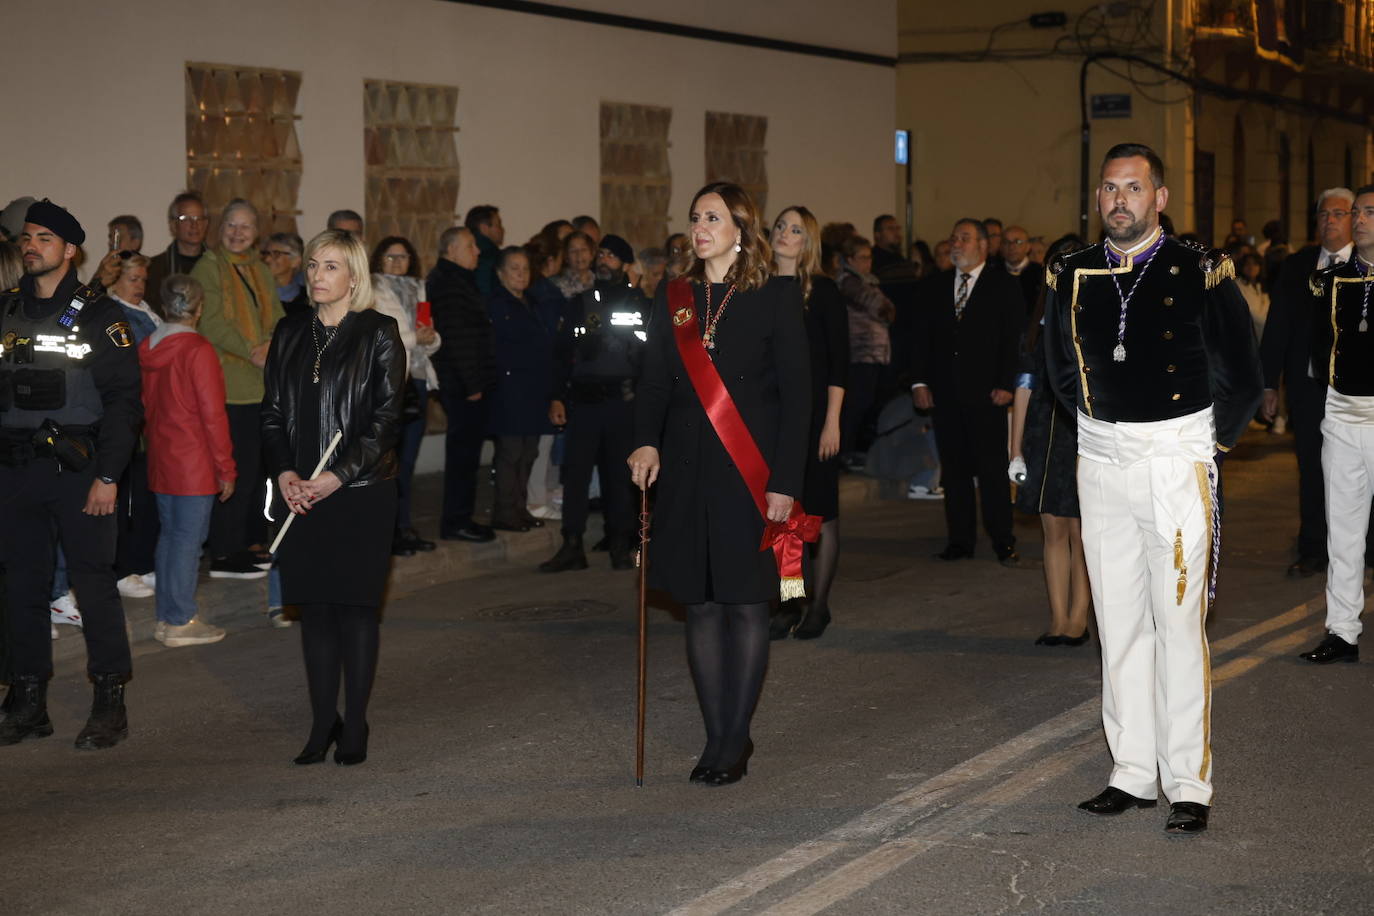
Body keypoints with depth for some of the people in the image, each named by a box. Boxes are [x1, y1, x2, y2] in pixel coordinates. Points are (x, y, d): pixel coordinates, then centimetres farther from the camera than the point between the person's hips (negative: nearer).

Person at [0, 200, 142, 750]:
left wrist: (108, 476, -13)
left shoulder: (98, 317, -2)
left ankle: (110, 705, 4)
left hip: (77, 471, -5)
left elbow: (124, 400, -6)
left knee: (93, 582, -3)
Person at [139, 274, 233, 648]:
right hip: (195, 463, -7)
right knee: (188, 538, -2)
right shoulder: (198, 350, -15)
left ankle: (166, 617, 21)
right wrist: (226, 468, -9)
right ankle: (180, 623, 1)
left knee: (169, 534, 15)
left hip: (160, 460, 7)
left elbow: (144, 408, 14)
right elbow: (212, 414, -15)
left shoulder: (147, 349, 6)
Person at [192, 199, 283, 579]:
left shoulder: (260, 271, 20)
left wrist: (271, 348, -7)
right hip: (228, 386, -7)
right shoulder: (208, 267, -4)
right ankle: (224, 554, -4)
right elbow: (212, 323, -14)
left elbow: (277, 318, 13)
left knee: (258, 467, 10)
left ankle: (251, 541, 20)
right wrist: (252, 351, -19)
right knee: (233, 469, -8)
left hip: (262, 384, 8)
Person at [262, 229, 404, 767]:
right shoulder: (291, 335, 12)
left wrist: (339, 475, -14)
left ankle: (354, 727, 5)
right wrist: (284, 472, -5)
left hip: (361, 492, -4)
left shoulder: (378, 335, -2)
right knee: (314, 607, 6)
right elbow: (273, 412, 11)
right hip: (302, 494, 4)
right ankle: (322, 723, 13)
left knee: (356, 606, -2)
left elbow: (386, 419, -6)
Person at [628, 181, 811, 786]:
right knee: (700, 604, 5)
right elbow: (654, 383, 9)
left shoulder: (776, 297, -2)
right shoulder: (673, 300, 10)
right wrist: (647, 441, -10)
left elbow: (796, 393, -4)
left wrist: (784, 481, -10)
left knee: (746, 601, 0)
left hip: (751, 474, -4)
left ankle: (735, 740, 8)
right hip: (688, 471, 4)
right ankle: (718, 737, 13)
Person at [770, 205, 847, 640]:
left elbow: (839, 359, -7)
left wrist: (832, 421, -13)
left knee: (821, 510, 2)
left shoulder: (823, 291, -4)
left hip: (813, 412, -4)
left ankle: (818, 605, 9)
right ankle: (789, 605, 11)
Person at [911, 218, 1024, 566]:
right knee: (954, 468, 6)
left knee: (992, 468, -4)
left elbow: (1014, 339, -2)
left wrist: (1005, 384, -10)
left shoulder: (1005, 286, 3)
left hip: (986, 394, -4)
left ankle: (1003, 542, 2)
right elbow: (922, 338, 13)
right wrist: (919, 381, 2)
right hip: (946, 394, 4)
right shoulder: (935, 287, 14)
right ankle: (960, 539, 12)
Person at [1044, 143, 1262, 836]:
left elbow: (1241, 377, 0)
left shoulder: (1200, 273, -7)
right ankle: (1133, 774, 15)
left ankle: (1188, 785, 0)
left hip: (1177, 459, -4)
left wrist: (1211, 442, 7)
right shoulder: (1072, 276, 6)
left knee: (1178, 624, -5)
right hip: (1101, 460, 4)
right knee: (1118, 623, 7)